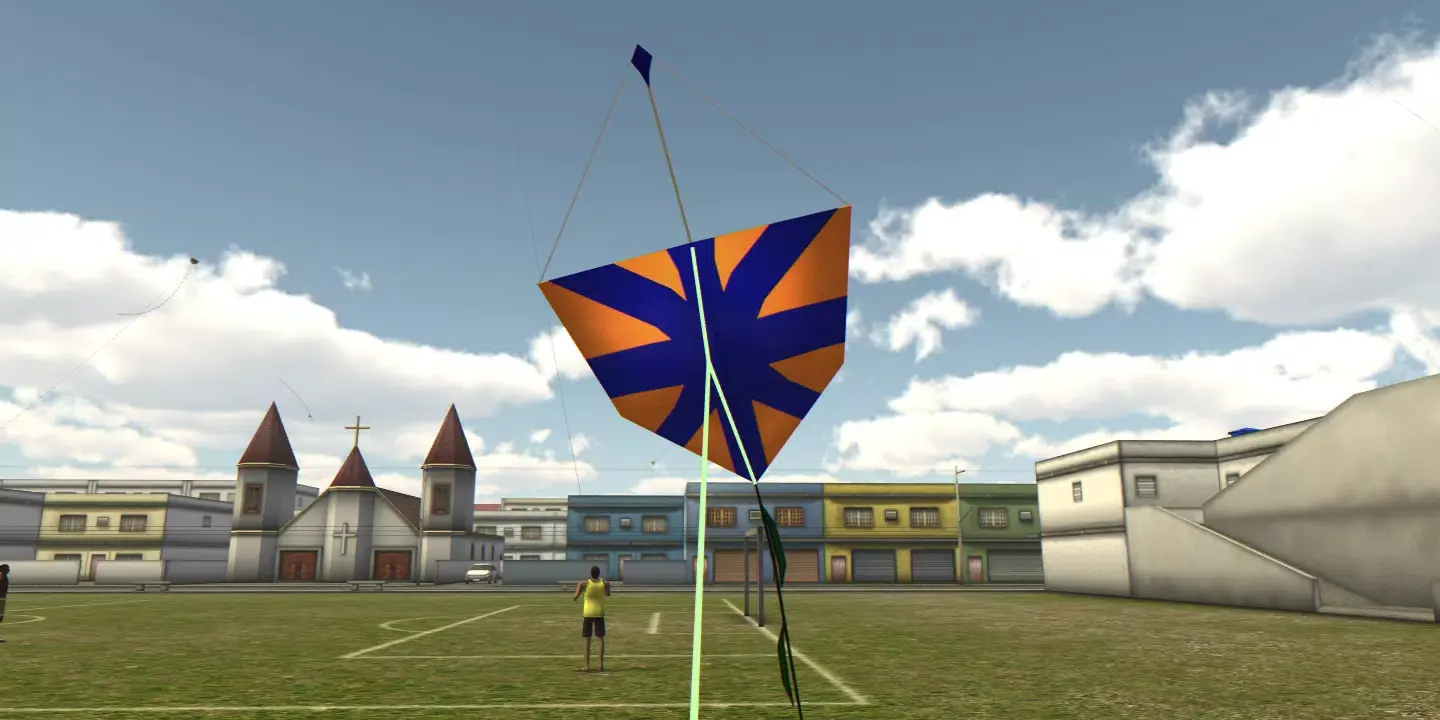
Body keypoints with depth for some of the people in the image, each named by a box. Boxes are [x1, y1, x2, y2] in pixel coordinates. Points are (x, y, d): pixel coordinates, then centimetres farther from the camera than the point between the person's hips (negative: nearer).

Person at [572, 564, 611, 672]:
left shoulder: (584, 583, -10)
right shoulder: (605, 583, -3)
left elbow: (575, 597, -8)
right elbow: (608, 594, 17)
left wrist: (574, 599, 14)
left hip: (588, 613, -2)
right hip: (600, 613, 2)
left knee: (587, 639, 5)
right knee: (601, 638, 8)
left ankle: (587, 666, 3)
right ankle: (601, 665, 6)